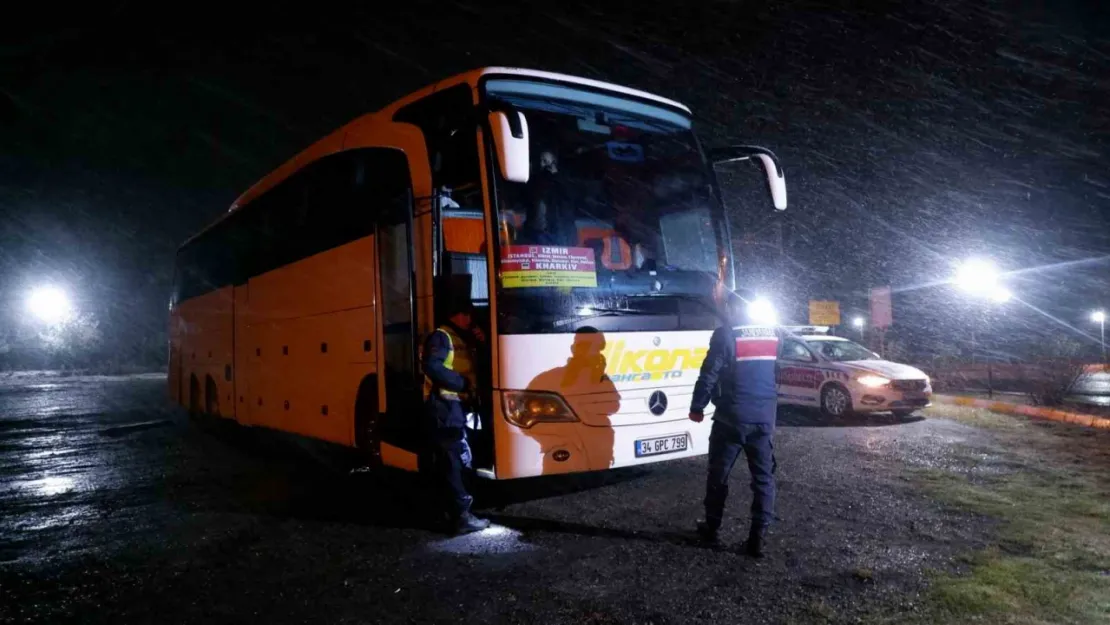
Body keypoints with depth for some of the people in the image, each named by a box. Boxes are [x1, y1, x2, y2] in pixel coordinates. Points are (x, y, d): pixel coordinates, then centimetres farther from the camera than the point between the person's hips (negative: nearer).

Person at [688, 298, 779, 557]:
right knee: (763, 477, 8)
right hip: (764, 418, 4)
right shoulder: (774, 334, 7)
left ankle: (711, 527, 24)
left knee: (718, 474, 12)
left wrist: (697, 407, -2)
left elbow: (708, 375, -12)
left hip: (731, 418, -4)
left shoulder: (726, 334, -11)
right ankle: (758, 537, 5)